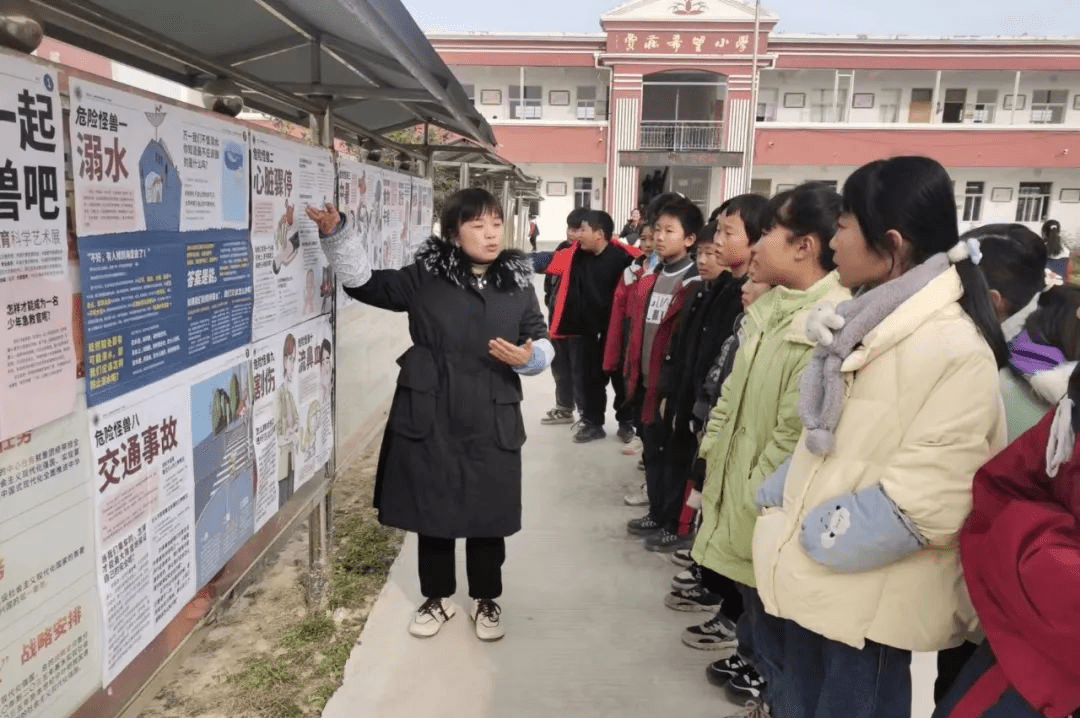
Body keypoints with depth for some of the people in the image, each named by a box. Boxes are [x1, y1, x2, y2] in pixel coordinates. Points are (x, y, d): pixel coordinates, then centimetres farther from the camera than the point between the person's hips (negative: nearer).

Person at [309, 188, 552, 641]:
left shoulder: (518, 282, 2)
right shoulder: (425, 276, -2)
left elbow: (542, 343, 7)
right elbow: (364, 284, 3)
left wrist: (528, 357, -16)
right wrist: (335, 233, -9)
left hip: (492, 422, 1)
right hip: (430, 417, 0)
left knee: (488, 515, 10)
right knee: (431, 510, 12)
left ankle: (486, 601, 33)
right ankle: (437, 598, 34)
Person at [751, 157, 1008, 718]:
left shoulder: (954, 349, -21)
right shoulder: (866, 324, 8)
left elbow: (925, 500, -24)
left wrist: (825, 539, -16)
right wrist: (780, 500, 5)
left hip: (869, 598, -8)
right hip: (813, 577, 8)